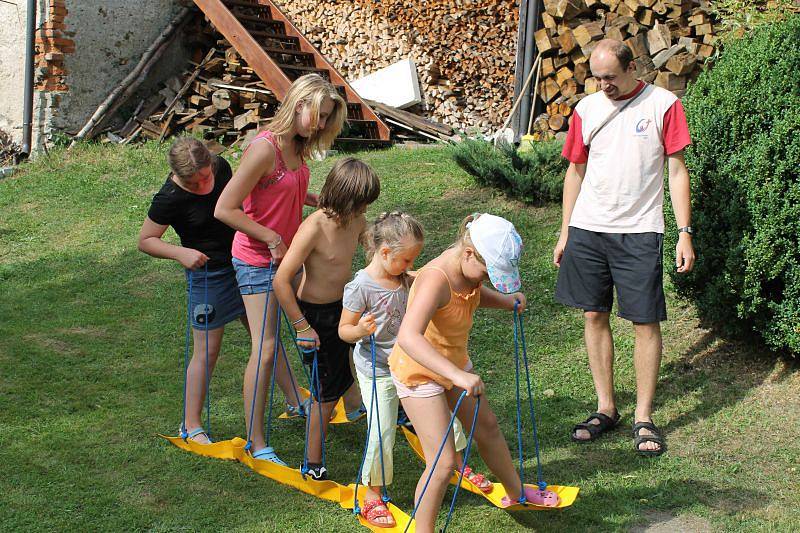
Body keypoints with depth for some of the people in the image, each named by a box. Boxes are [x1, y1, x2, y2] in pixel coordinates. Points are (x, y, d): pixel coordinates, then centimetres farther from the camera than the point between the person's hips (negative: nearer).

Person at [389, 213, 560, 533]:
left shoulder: (470, 267, -9)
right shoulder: (436, 279, -35)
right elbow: (408, 337, -49)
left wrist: (505, 299, -2)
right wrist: (458, 375, -56)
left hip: (453, 364, 9)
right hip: (419, 372, -9)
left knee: (487, 428, 24)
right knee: (444, 462, -9)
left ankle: (516, 492, 48)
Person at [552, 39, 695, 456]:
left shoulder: (663, 104, -3)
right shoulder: (587, 109, 7)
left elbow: (677, 170, -2)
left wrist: (685, 233, -7)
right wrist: (564, 233, 12)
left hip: (639, 233, -3)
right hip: (587, 229, 4)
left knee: (646, 323, -2)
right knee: (594, 316, 7)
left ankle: (643, 418, 10)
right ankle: (605, 409, 20)